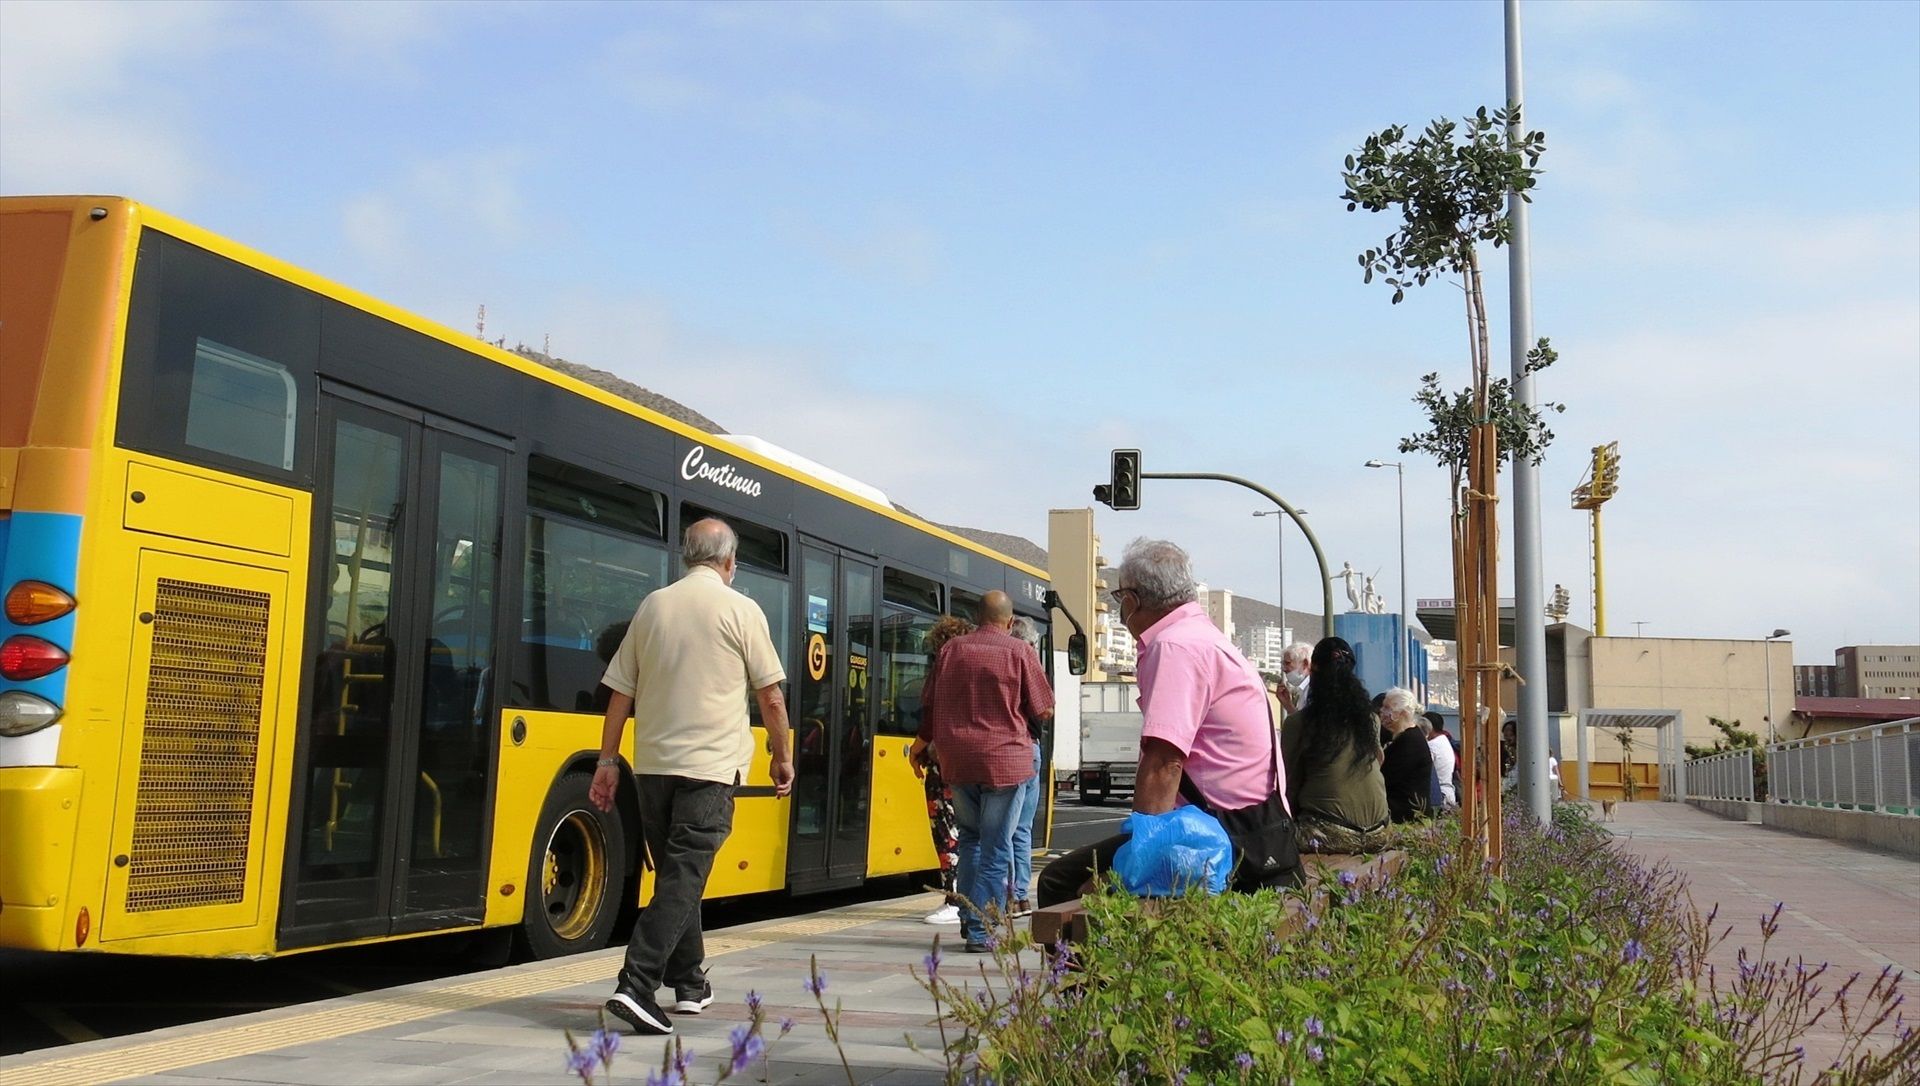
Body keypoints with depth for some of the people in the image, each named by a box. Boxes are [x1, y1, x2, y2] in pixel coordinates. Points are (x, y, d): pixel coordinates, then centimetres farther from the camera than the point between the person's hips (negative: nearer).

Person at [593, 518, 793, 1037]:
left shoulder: (652, 605, 8)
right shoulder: (741, 610, -3)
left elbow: (620, 694, 9)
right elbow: (771, 696, -1)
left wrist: (607, 762, 15)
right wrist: (782, 757, 11)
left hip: (653, 764, 5)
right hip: (710, 766, -5)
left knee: (676, 874, 16)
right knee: (683, 879, -6)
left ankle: (690, 984, 25)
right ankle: (637, 985, -18)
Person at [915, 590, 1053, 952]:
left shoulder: (951, 649, 5)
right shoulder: (1019, 652, -6)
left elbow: (929, 705, 11)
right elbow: (1044, 710, -2)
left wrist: (920, 746, 26)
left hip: (957, 760, 4)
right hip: (1004, 760, -4)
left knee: (970, 838, 21)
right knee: (996, 850, 2)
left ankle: (968, 918, 20)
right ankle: (981, 931, 0)